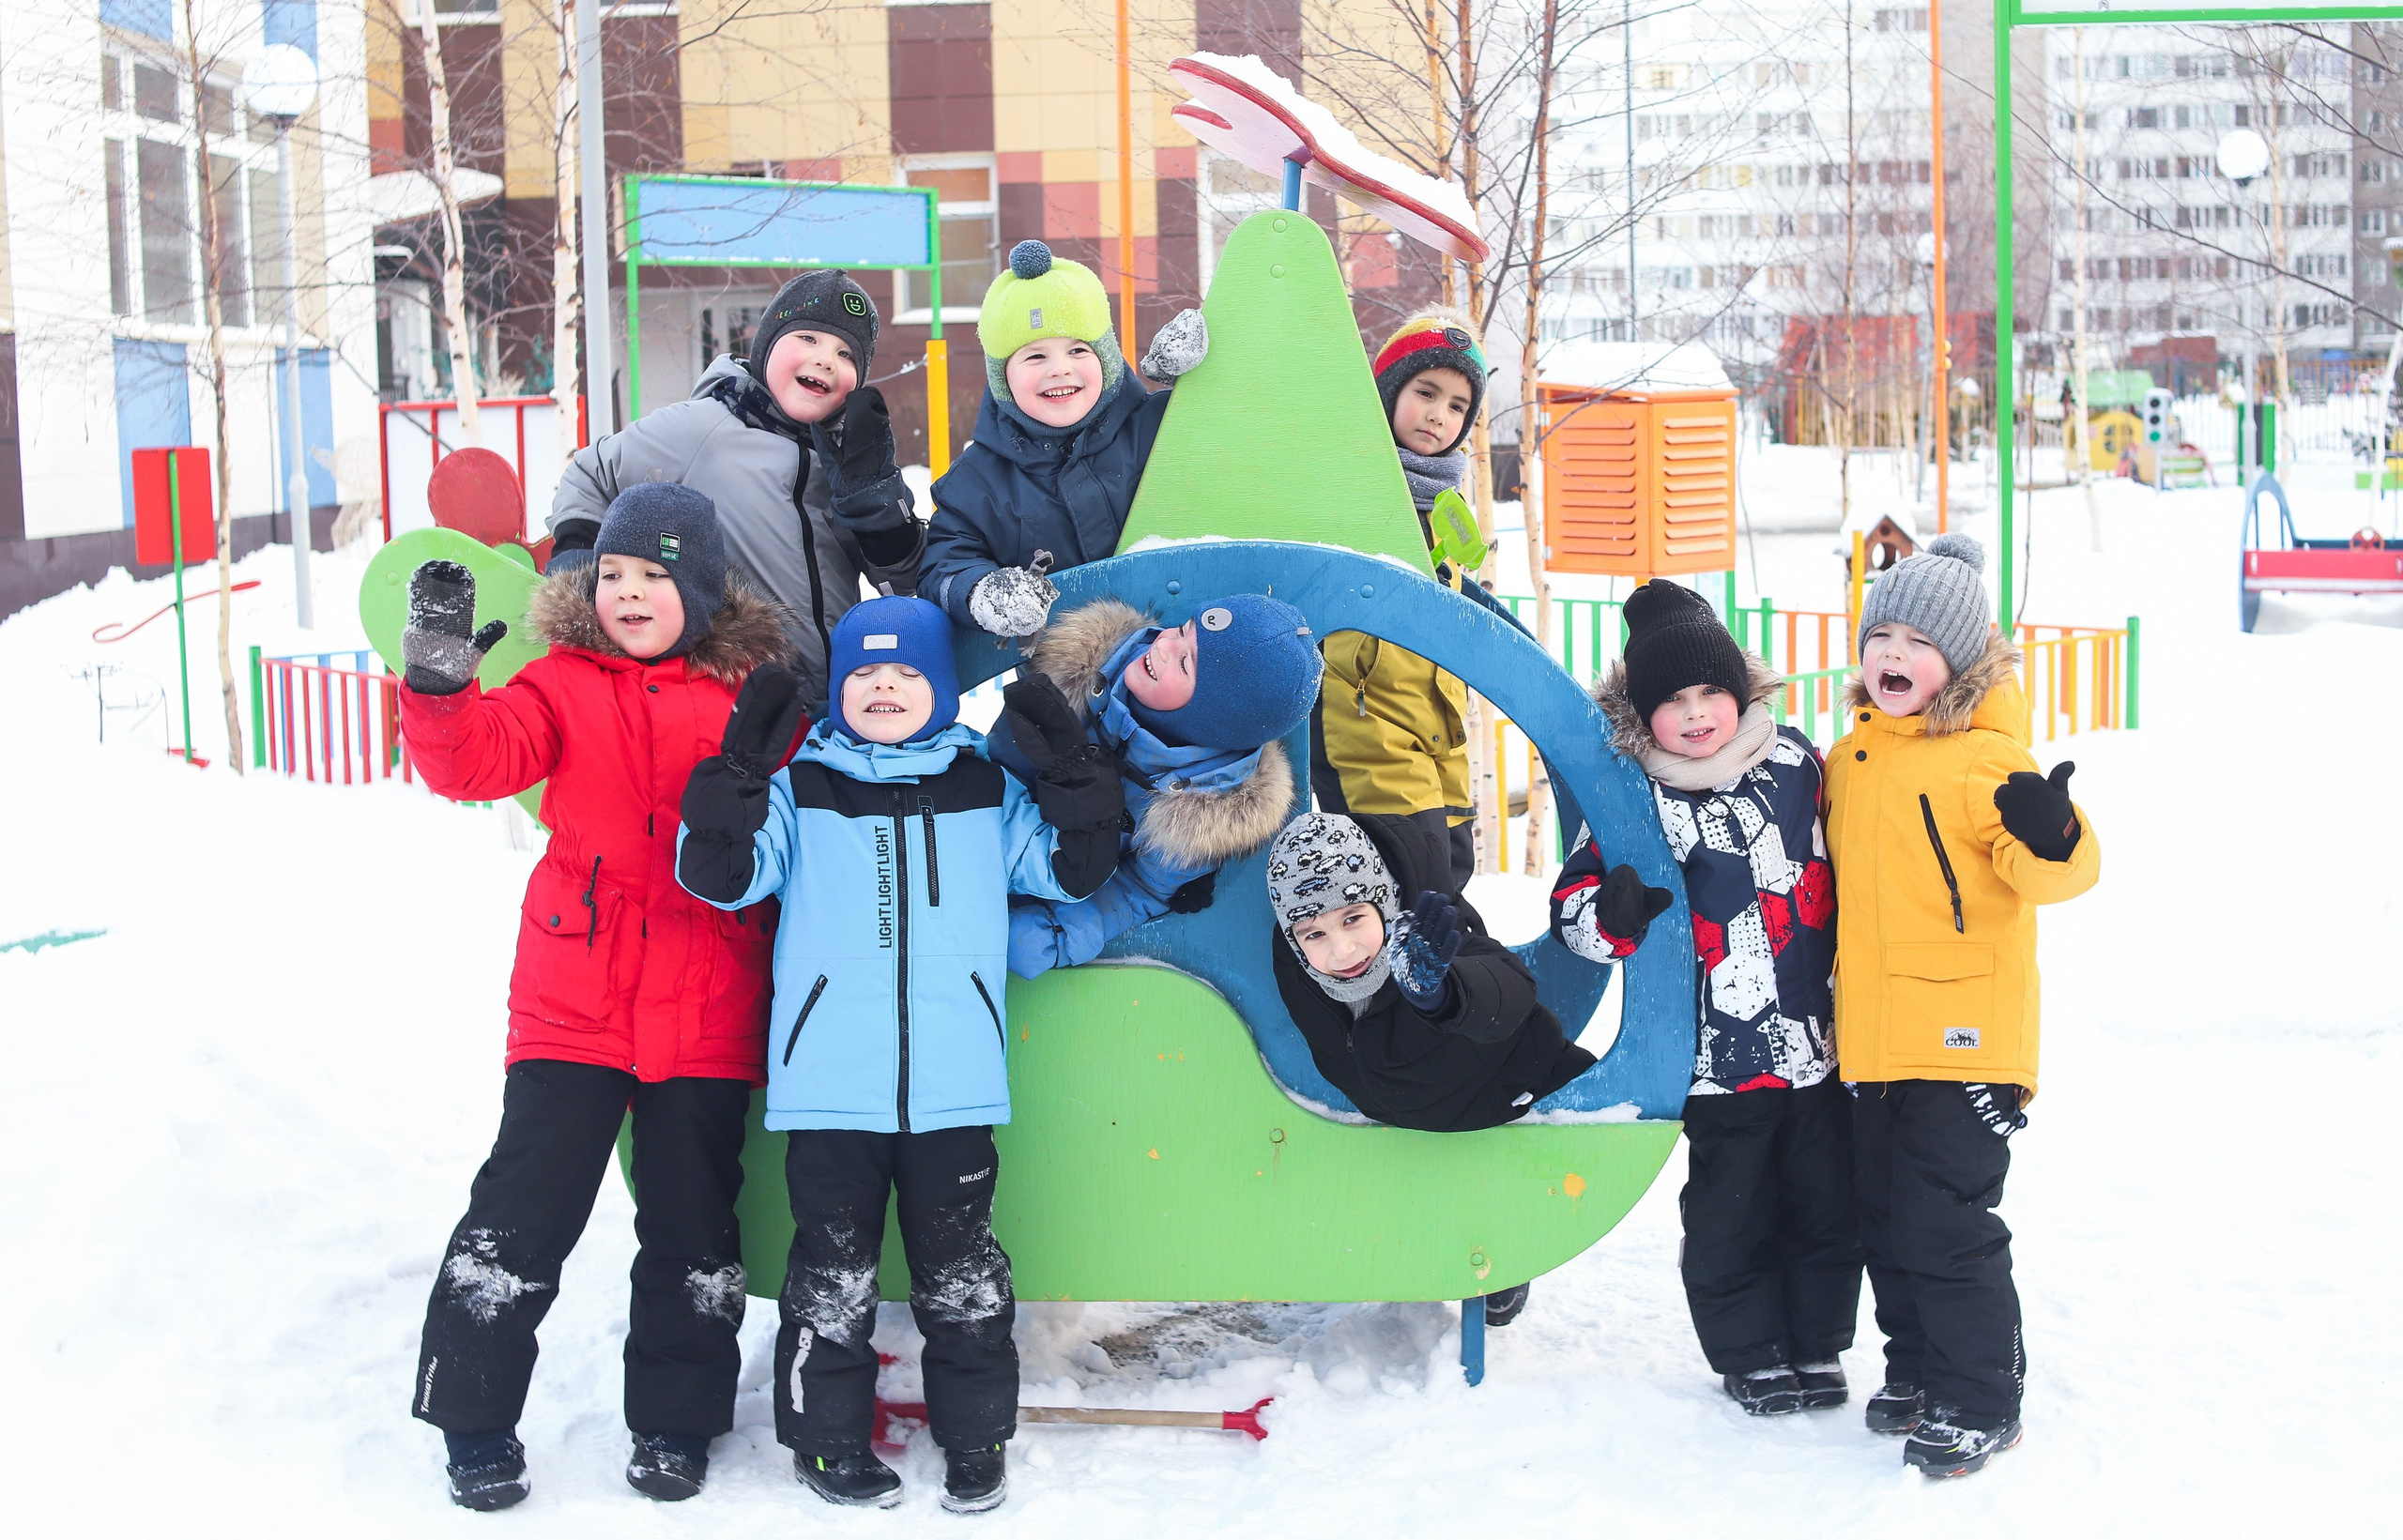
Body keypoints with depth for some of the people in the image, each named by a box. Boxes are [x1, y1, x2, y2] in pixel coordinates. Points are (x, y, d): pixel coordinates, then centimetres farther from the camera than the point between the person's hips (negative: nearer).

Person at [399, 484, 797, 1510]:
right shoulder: (564, 684, 3)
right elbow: (477, 760, -12)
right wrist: (440, 676, -28)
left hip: (707, 1017, 0)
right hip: (572, 1005, 0)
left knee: (691, 1224, 10)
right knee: (524, 1211, 1)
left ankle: (675, 1423, 26)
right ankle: (474, 1422, 15)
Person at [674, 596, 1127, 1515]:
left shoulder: (987, 794, 10)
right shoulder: (799, 794, 5)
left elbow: (1073, 868, 9)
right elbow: (718, 875, -6)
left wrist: (1072, 772, -4)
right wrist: (738, 771, -18)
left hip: (953, 1088, 1)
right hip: (829, 1088, -1)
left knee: (961, 1272, 10)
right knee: (833, 1273, 7)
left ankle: (975, 1438, 23)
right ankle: (829, 1439, 21)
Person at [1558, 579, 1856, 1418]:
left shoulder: (1794, 761, 2)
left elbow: (1843, 869, 16)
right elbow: (1574, 901, -2)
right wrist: (1615, 912, -25)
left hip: (1818, 1042, 3)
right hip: (1719, 1057, -3)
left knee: (1825, 1204, 11)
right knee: (1729, 1214, 7)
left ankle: (1818, 1345, 28)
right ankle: (1750, 1356, 24)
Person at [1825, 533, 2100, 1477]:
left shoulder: (1983, 758, -13)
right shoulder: (1848, 757, 11)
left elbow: (2053, 871, -22)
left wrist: (2050, 837, -41)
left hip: (1961, 1035, -8)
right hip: (1871, 1037, 8)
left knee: (1946, 1223, -5)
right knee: (1885, 1216, 16)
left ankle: (1978, 1404, 9)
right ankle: (1917, 1369, 32)